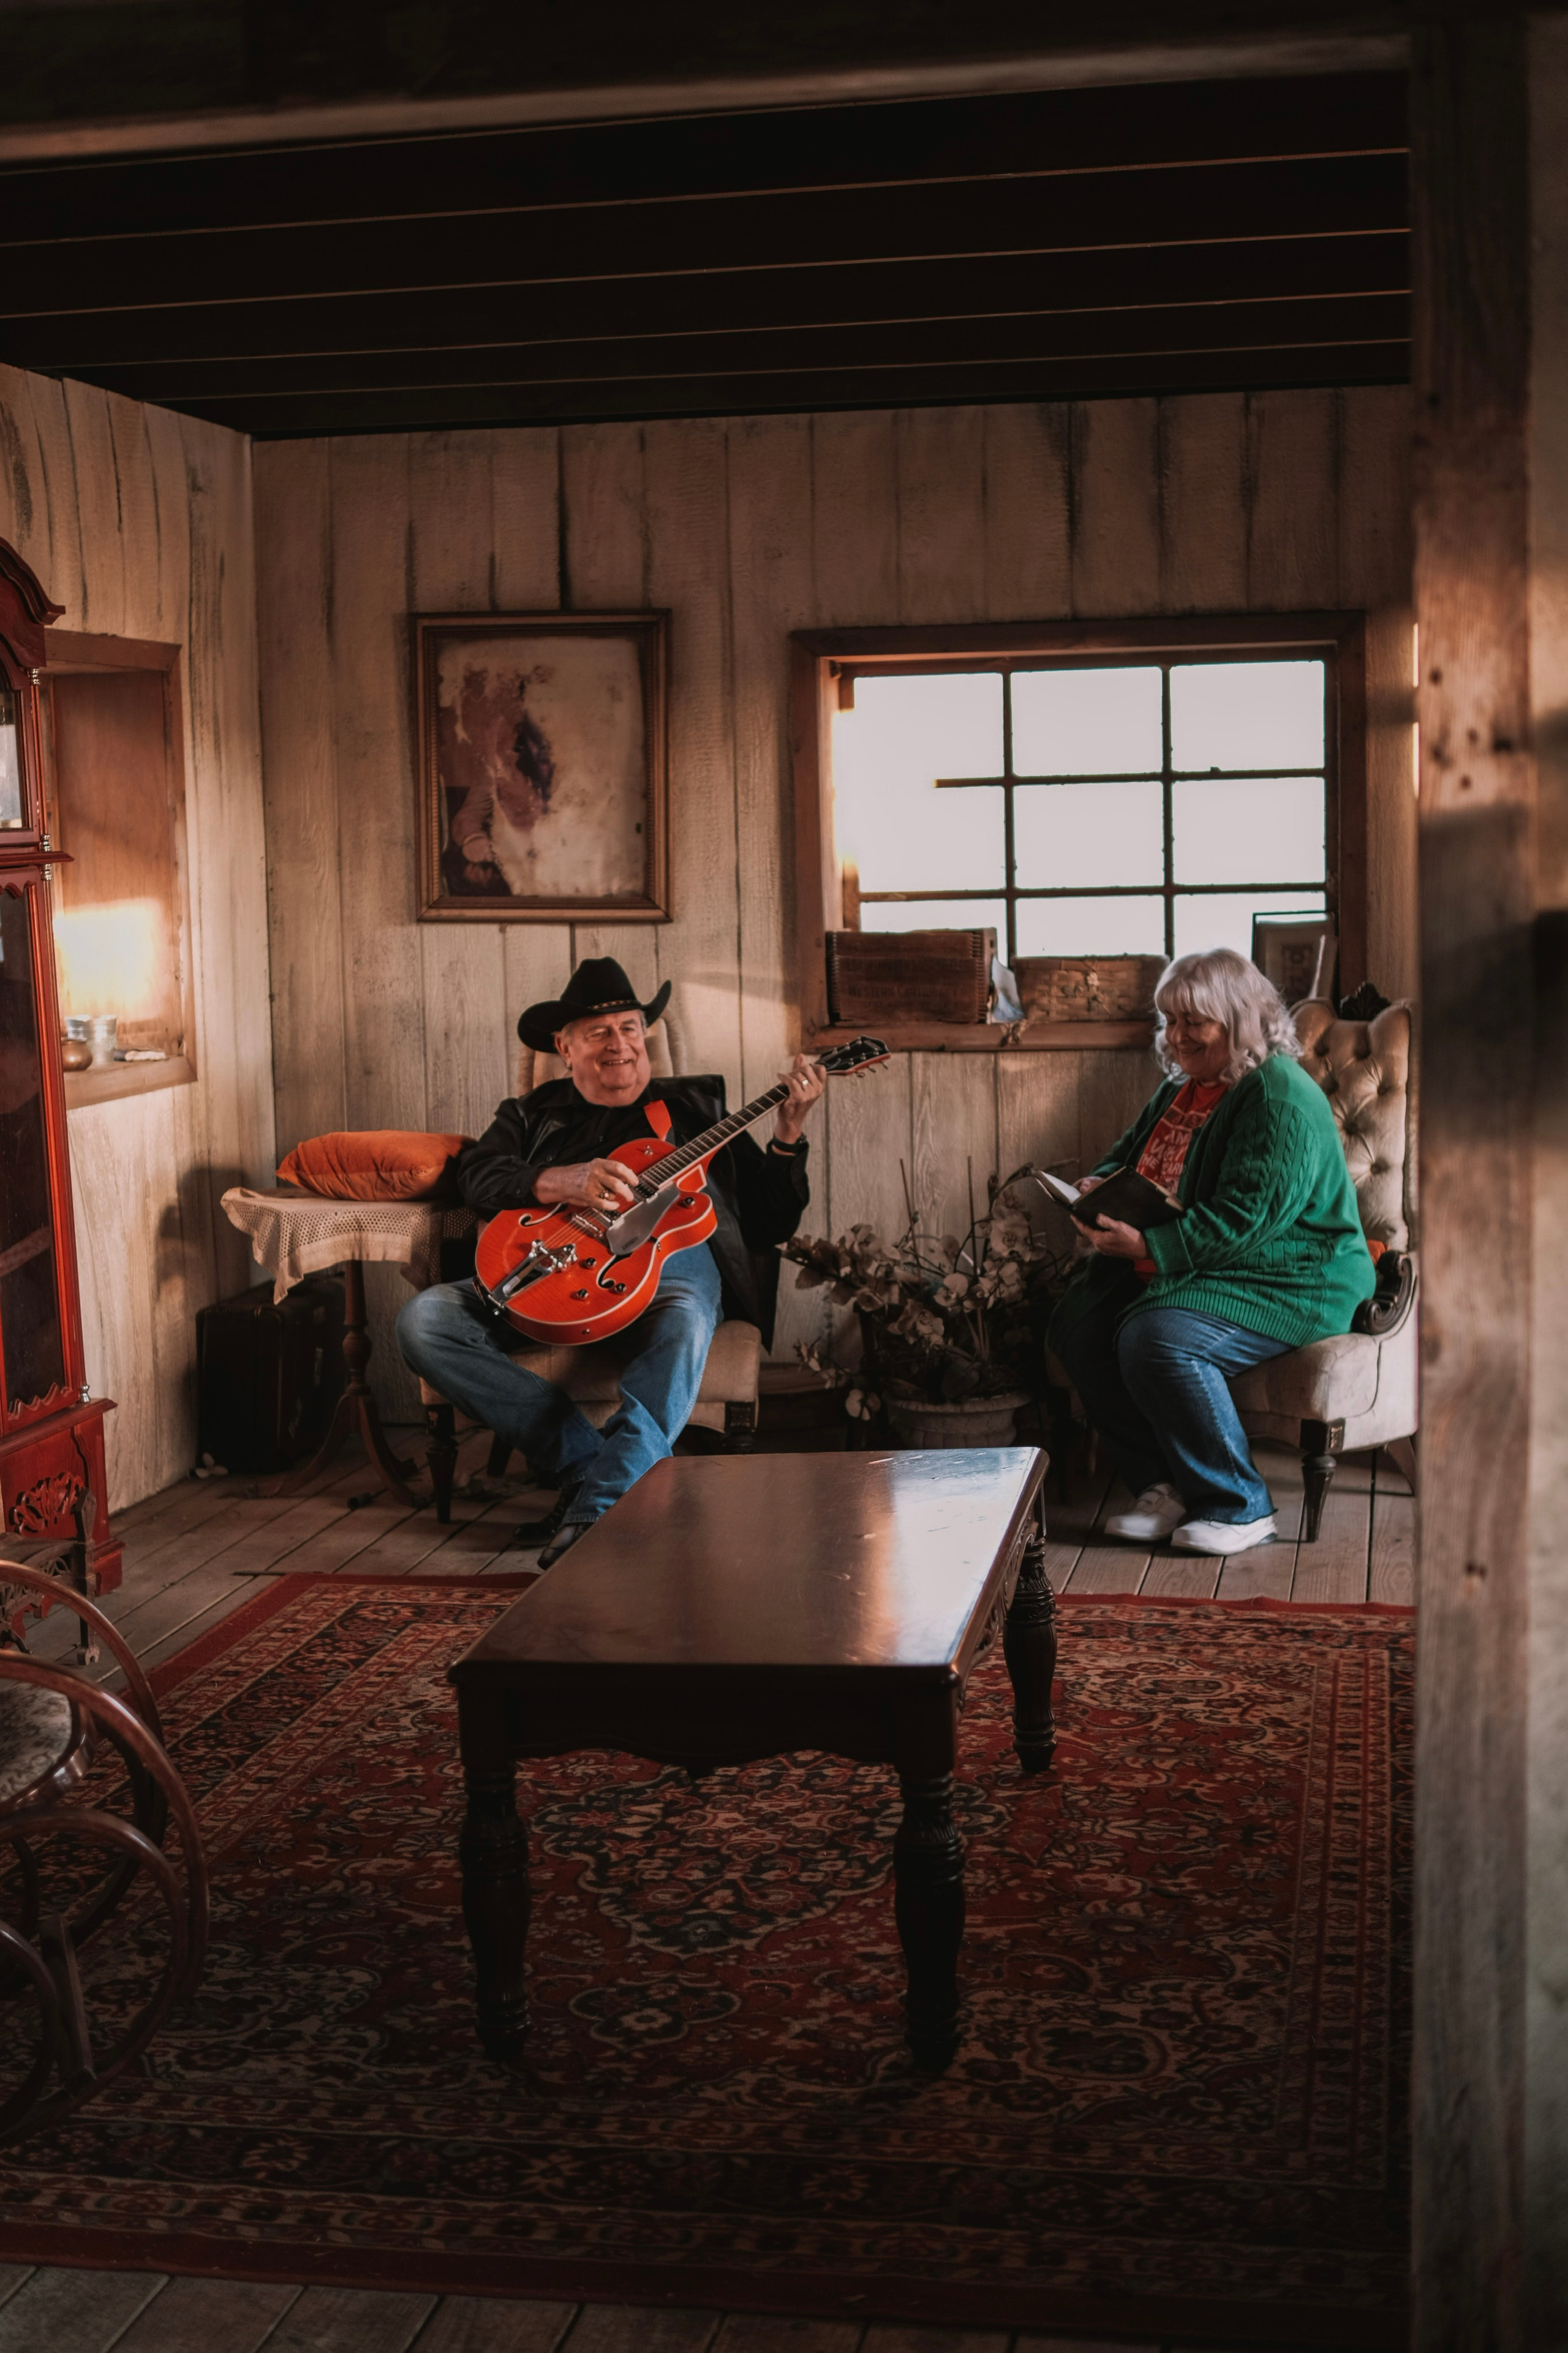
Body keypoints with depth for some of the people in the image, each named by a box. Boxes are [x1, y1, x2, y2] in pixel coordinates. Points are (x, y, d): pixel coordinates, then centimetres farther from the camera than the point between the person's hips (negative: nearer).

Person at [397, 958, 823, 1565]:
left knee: (683, 1321, -40)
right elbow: (478, 1174, 4)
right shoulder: (533, 1114, 27)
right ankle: (585, 1459, -25)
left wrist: (788, 1133, 2)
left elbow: (770, 1222, 17)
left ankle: (596, 1507, -47)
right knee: (424, 1321, -22)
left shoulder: (695, 1106, 25)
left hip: (667, 1253, -2)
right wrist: (561, 1183, -15)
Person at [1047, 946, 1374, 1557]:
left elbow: (1245, 1220, -26)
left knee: (1156, 1338, -32)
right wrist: (1100, 1187, 5)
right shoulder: (1184, 1084, 13)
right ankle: (1164, 1486, -4)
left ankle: (1241, 1507, -16)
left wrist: (1147, 1248, -30)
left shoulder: (1281, 1100, -17)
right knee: (1076, 1319, -11)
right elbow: (1131, 1153, 28)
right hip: (1186, 1270, 10)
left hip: (1292, 1283, -9)